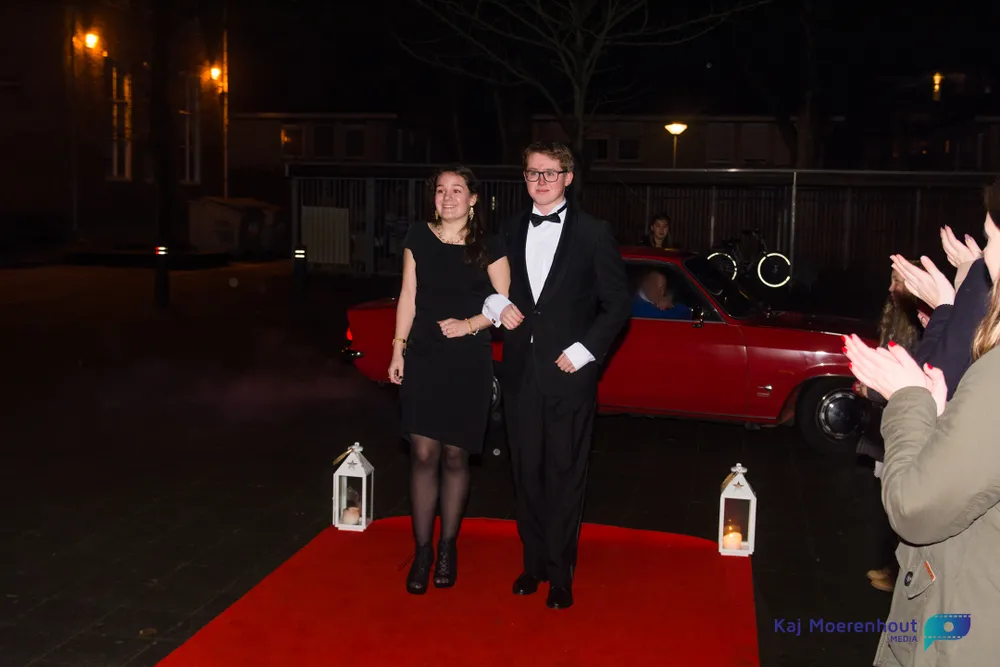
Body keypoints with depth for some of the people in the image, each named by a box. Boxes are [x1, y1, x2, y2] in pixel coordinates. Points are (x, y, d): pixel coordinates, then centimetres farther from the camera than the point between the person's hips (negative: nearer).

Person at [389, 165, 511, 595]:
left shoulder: (488, 246, 0)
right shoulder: (419, 238, 6)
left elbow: (504, 302, 0)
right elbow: (408, 296, 7)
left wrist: (470, 325, -14)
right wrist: (399, 346, 2)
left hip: (469, 363, -1)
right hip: (423, 358, 1)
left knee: (455, 457, 6)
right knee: (423, 455, -1)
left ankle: (448, 548, 21)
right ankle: (422, 551, 10)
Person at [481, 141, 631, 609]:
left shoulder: (593, 233, -2)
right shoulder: (510, 231, 9)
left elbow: (617, 301, -2)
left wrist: (585, 350, -11)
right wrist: (498, 304, -5)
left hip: (569, 372, -4)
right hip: (521, 371, 4)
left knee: (564, 474, 4)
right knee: (527, 472, 11)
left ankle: (560, 572, 16)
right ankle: (534, 561, 26)